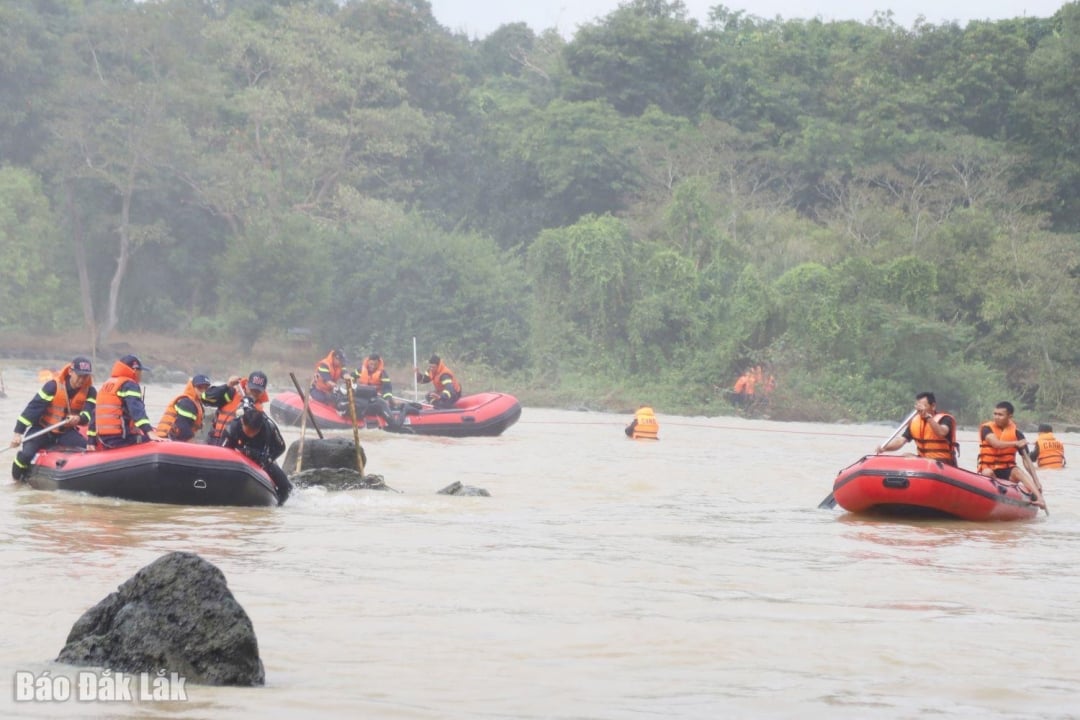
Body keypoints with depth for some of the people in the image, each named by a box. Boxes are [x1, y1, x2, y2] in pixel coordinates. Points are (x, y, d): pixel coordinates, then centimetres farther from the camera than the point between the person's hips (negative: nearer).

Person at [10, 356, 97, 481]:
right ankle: (17, 479, 7)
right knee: (26, 454, -24)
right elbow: (33, 408, -19)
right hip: (42, 429, -3)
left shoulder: (90, 391, -7)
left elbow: (89, 414, -18)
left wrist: (79, 419, -44)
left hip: (67, 432, 3)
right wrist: (18, 432, -23)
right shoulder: (54, 385, -19)